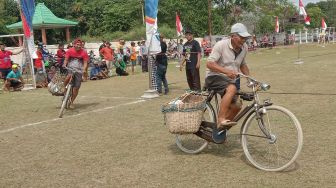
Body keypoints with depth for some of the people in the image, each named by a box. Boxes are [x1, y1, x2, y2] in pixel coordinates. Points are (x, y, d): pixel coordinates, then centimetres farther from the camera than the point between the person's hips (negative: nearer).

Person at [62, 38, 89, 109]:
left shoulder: (84, 52, -2)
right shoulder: (70, 51, -1)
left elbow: (85, 63, -3)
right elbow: (66, 59, -2)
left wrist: (84, 71, -19)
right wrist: (64, 65, -22)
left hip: (79, 71, 1)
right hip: (70, 68, -1)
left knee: (76, 88, 2)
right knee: (68, 76, -36)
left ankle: (71, 102, 20)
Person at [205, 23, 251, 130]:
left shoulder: (244, 48, 4)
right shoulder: (221, 45, -16)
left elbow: (242, 64, 21)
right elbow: (209, 64, -23)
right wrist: (226, 71, -35)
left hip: (229, 80, 7)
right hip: (214, 77, -7)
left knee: (236, 106, -3)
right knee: (232, 88, -36)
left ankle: (221, 127, 18)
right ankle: (221, 120, -35)